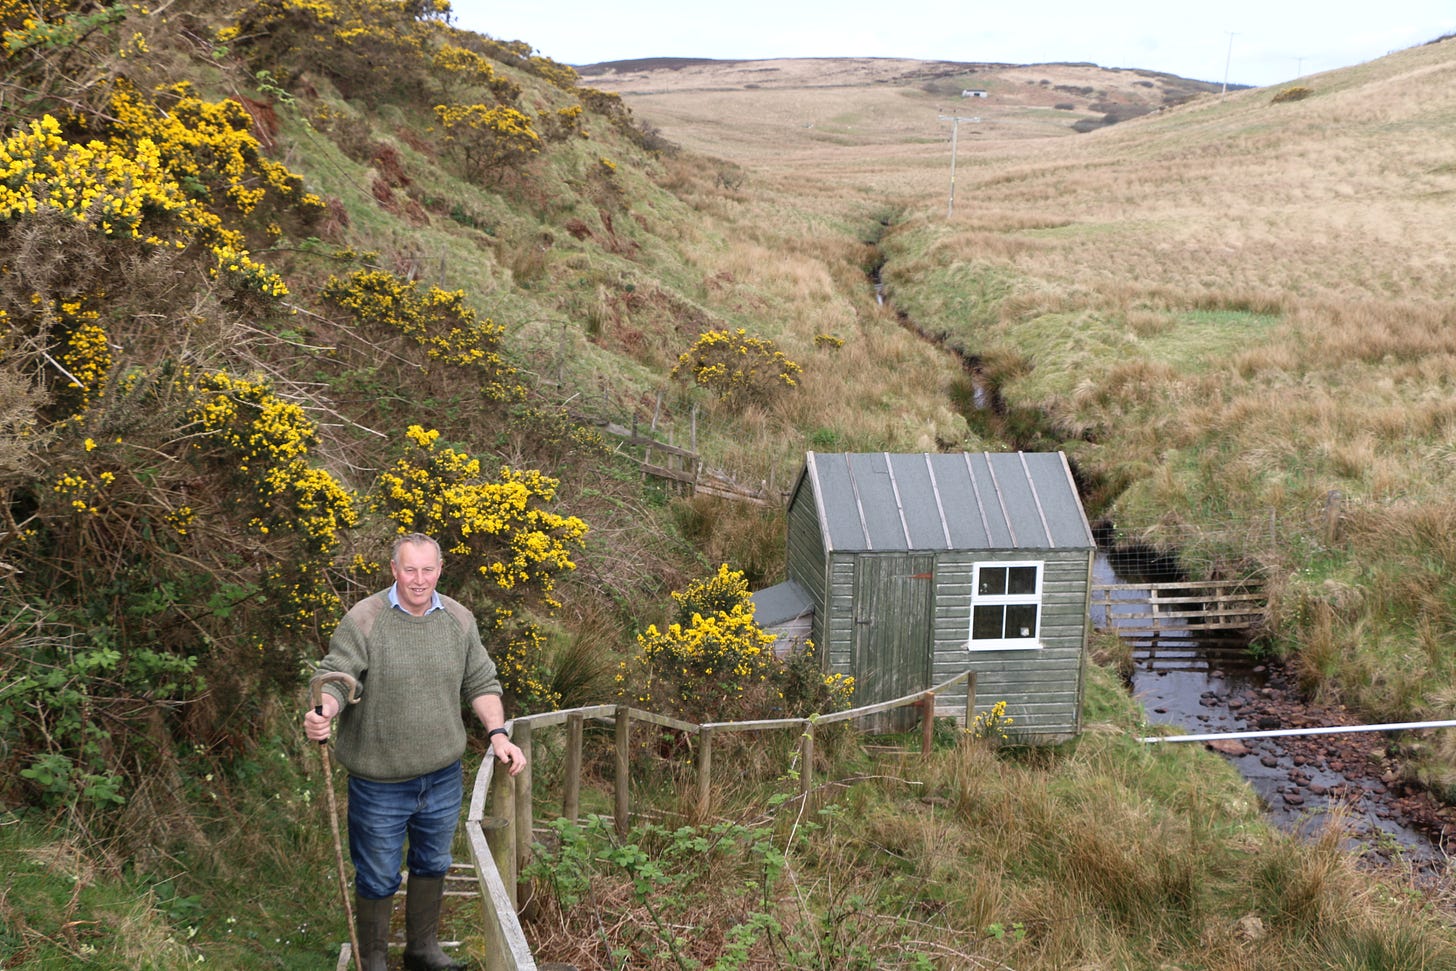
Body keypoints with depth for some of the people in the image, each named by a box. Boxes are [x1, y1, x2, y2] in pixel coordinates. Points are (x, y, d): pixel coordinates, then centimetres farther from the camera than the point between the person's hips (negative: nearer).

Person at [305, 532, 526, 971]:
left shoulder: (459, 619, -1)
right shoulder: (364, 620, -16)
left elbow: (481, 683, 8)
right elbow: (333, 679, -16)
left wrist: (497, 733, -4)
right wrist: (322, 714, -38)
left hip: (443, 775, 4)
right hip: (380, 781, -4)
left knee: (432, 865, 22)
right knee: (378, 877, 11)